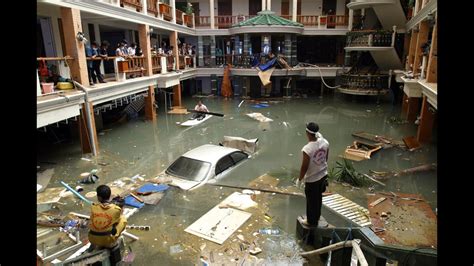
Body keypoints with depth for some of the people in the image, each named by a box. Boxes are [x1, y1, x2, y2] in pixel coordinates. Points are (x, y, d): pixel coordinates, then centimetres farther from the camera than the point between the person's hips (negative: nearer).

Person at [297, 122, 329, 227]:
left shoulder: (307, 149, -30)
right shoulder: (324, 142, -10)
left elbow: (304, 167, -21)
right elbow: (326, 158, 5)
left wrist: (299, 179, -5)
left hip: (312, 179, -6)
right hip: (323, 175, 6)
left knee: (311, 200, 14)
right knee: (318, 198, 24)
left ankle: (311, 221, 32)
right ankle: (316, 217, 43)